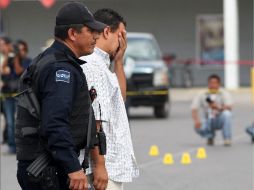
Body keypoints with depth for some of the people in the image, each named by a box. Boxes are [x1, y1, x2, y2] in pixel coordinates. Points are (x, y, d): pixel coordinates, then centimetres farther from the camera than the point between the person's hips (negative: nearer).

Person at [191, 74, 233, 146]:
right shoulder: (202, 95, -1)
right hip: (208, 121, 1)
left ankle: (227, 139, -23)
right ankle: (210, 136, 5)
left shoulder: (224, 94, -6)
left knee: (227, 114, -34)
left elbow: (229, 107, -24)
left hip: (220, 121, -1)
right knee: (198, 127, -31)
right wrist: (196, 120, -31)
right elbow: (194, 109, -10)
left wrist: (218, 108, -45)